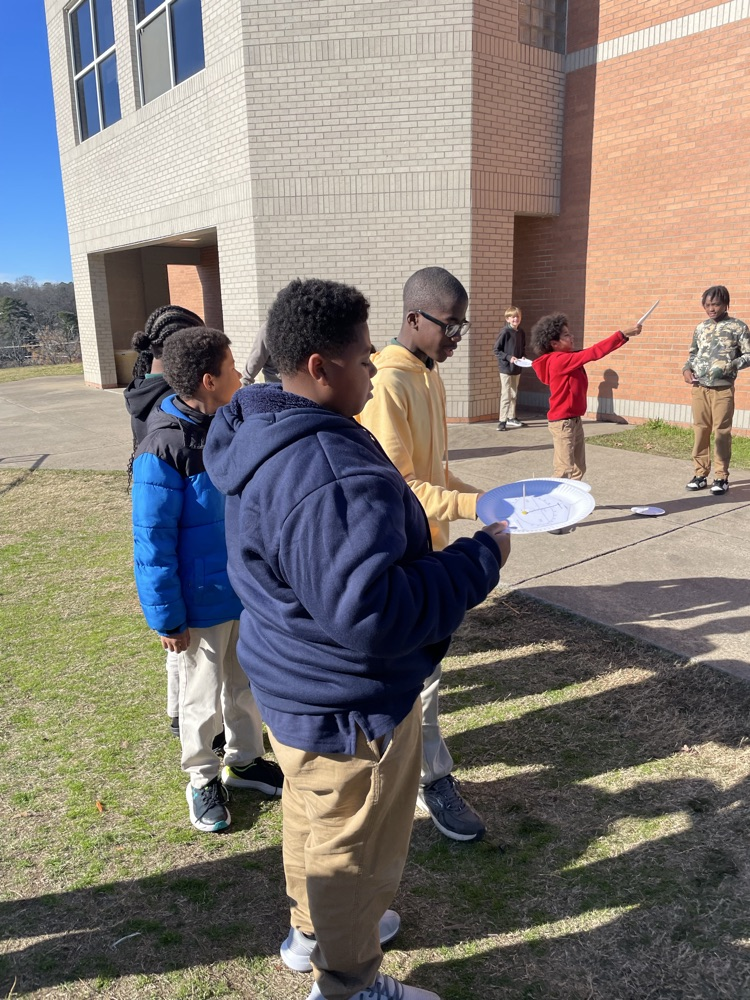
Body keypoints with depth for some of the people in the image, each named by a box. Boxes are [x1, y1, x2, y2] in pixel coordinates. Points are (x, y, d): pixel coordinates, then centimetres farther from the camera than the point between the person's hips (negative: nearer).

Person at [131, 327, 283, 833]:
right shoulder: (163, 449, -23)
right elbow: (152, 542, -19)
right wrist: (167, 618, -14)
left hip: (248, 590, 6)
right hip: (204, 601, -6)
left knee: (247, 683, 22)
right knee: (203, 696, 14)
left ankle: (245, 760, 43)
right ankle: (203, 778, 37)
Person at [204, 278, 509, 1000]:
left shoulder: (259, 437, -1)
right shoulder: (336, 476, -35)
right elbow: (373, 616, -37)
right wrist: (480, 560, -26)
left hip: (289, 682, 10)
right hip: (346, 708, -10)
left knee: (309, 812, 30)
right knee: (353, 852, 15)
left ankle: (310, 930, 55)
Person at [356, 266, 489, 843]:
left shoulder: (430, 376, 9)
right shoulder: (386, 385, -21)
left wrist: (481, 498, 5)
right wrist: (465, 506, -28)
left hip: (427, 547, 9)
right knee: (421, 669, 2)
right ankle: (435, 781, 18)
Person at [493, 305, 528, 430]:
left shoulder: (521, 333, 6)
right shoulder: (505, 332, -14)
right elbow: (495, 350, -12)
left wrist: (523, 357, 0)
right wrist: (509, 357, -20)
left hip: (517, 369, 7)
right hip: (506, 368, -7)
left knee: (514, 395, 16)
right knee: (506, 395, -6)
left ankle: (511, 418, 27)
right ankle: (502, 421, -1)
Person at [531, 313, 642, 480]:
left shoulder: (566, 357, 11)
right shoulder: (559, 360, -21)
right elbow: (594, 353, -24)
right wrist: (623, 334, -23)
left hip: (574, 420, 10)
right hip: (562, 423, -10)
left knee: (578, 469, 14)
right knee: (564, 471, -7)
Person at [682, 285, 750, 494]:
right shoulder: (701, 328, 12)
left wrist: (728, 367, -16)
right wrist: (687, 369, 0)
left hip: (723, 388, -4)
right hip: (699, 387, 4)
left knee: (721, 431, -1)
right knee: (700, 430, 6)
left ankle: (721, 477, 6)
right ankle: (700, 474, 14)